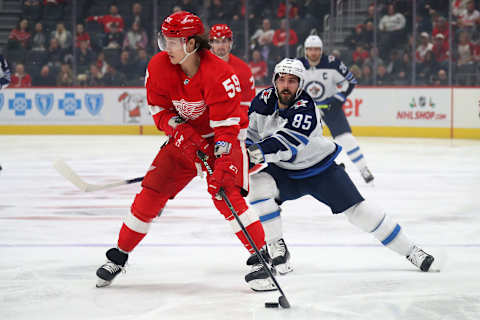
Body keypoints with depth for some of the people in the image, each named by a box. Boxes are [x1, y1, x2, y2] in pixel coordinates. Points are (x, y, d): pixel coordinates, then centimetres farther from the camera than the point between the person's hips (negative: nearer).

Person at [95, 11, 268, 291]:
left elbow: (227, 127, -29)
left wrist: (221, 169, -37)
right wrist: (180, 131, -20)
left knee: (226, 196, -23)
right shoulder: (159, 66, -13)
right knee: (151, 193, -1)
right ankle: (119, 256, 13)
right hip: (184, 137, 5)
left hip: (224, 138, -5)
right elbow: (159, 109, -1)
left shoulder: (219, 74, -29)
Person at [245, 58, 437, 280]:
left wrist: (262, 150, -56)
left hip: (320, 169, -4)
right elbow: (252, 135, 5)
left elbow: (290, 142, -42)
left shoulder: (306, 108, -26)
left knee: (357, 210, -10)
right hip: (283, 172, 4)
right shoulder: (263, 102, -10)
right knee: (260, 184, -25)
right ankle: (276, 248, -13)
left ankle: (409, 250, 1)